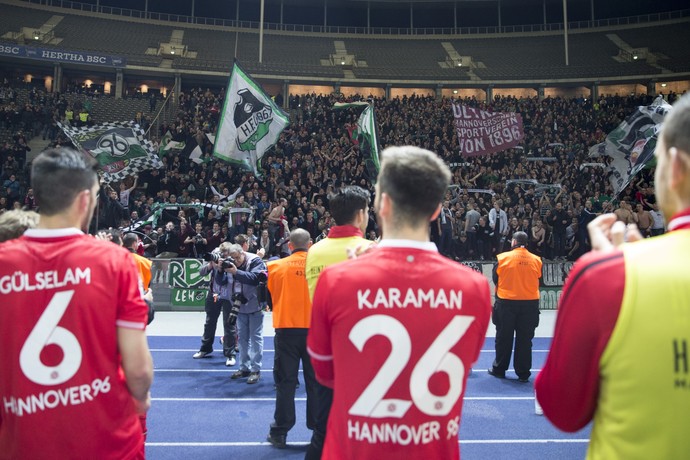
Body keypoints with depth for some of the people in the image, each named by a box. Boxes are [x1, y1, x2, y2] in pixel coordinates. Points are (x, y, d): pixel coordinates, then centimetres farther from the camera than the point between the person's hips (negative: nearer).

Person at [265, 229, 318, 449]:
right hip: (314, 328, 1)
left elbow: (271, 296, 8)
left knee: (285, 381, 8)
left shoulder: (276, 266, -3)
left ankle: (280, 432, 14)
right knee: (315, 381, 10)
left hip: (286, 328, 0)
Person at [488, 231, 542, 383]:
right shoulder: (536, 260, -2)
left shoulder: (503, 258, -8)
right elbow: (537, 281, 7)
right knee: (525, 339, 9)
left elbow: (495, 280, 1)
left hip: (506, 303, -1)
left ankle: (499, 369, 22)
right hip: (530, 303, 2)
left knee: (504, 337, 11)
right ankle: (523, 373, 15)